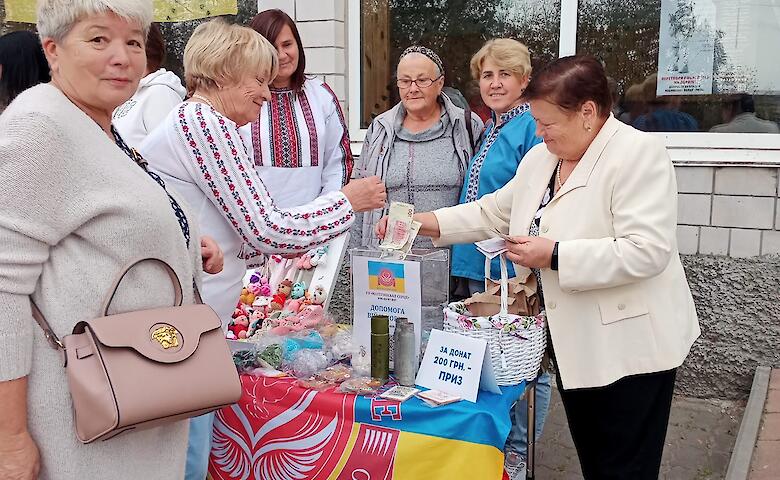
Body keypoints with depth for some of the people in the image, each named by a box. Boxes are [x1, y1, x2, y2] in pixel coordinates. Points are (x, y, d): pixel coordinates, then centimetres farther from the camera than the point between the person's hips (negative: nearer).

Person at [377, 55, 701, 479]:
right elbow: (492, 213, 15)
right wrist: (426, 222, 4)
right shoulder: (540, 159, 7)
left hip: (628, 345, -7)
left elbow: (647, 251, -26)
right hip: (573, 344, 7)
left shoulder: (638, 153, -17)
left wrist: (554, 255, -23)